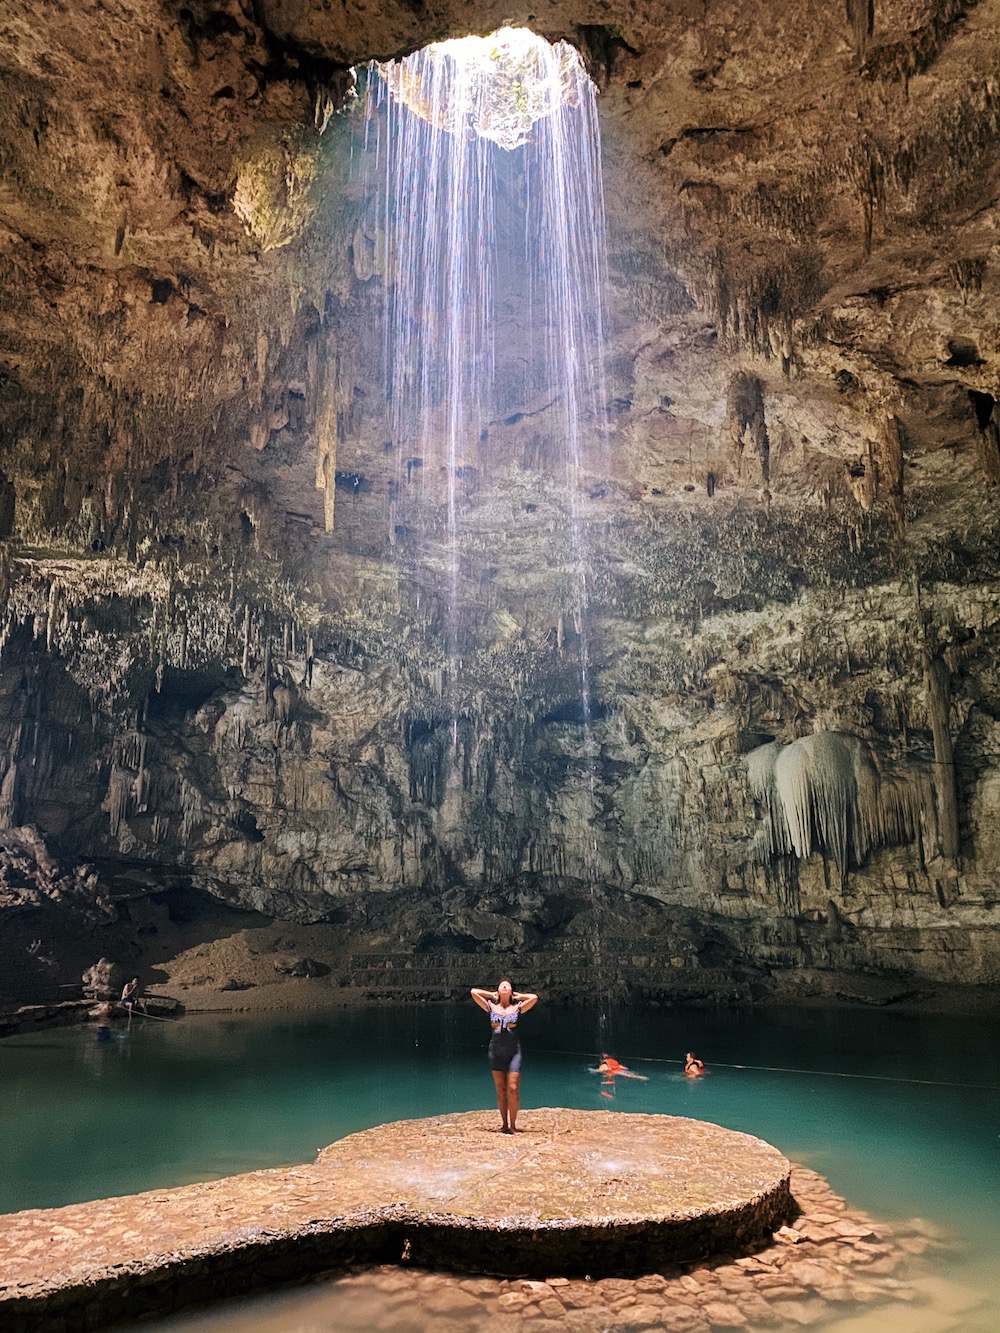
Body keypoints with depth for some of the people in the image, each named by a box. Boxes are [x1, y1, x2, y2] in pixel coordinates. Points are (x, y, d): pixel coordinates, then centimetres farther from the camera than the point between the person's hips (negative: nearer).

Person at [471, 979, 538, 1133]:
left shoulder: (517, 1008, 2)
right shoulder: (491, 1007, 5)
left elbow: (534, 998, -10)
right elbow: (474, 992, 1)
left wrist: (518, 995, 4)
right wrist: (491, 994, 9)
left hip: (513, 1051, -1)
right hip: (496, 1051, 1)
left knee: (513, 1089, -7)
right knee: (501, 1091, 5)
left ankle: (513, 1124, 5)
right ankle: (504, 1124, 16)